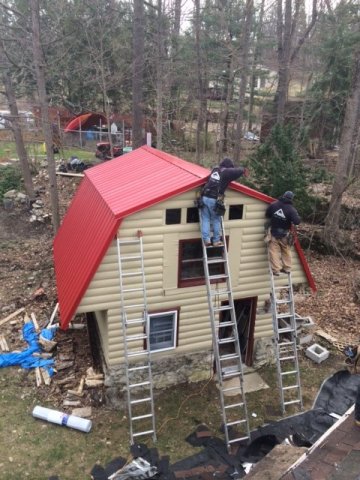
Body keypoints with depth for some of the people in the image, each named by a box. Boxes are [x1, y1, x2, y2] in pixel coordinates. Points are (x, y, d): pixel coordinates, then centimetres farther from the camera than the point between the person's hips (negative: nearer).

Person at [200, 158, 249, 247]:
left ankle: (206, 240, 2)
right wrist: (243, 169, 16)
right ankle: (216, 241, 15)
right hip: (214, 199, -5)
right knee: (216, 220, 9)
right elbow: (238, 171, -9)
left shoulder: (215, 169, 19)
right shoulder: (226, 172, 0)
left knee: (205, 219, 6)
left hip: (205, 197, 5)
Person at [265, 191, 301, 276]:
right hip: (284, 233, 0)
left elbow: (267, 215, 3)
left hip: (274, 232, 0)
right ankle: (287, 268, 25)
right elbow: (297, 221, -22)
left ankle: (276, 270, -3)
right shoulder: (291, 209, -16)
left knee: (274, 251, 2)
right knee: (286, 251, 18)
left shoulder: (273, 204, -8)